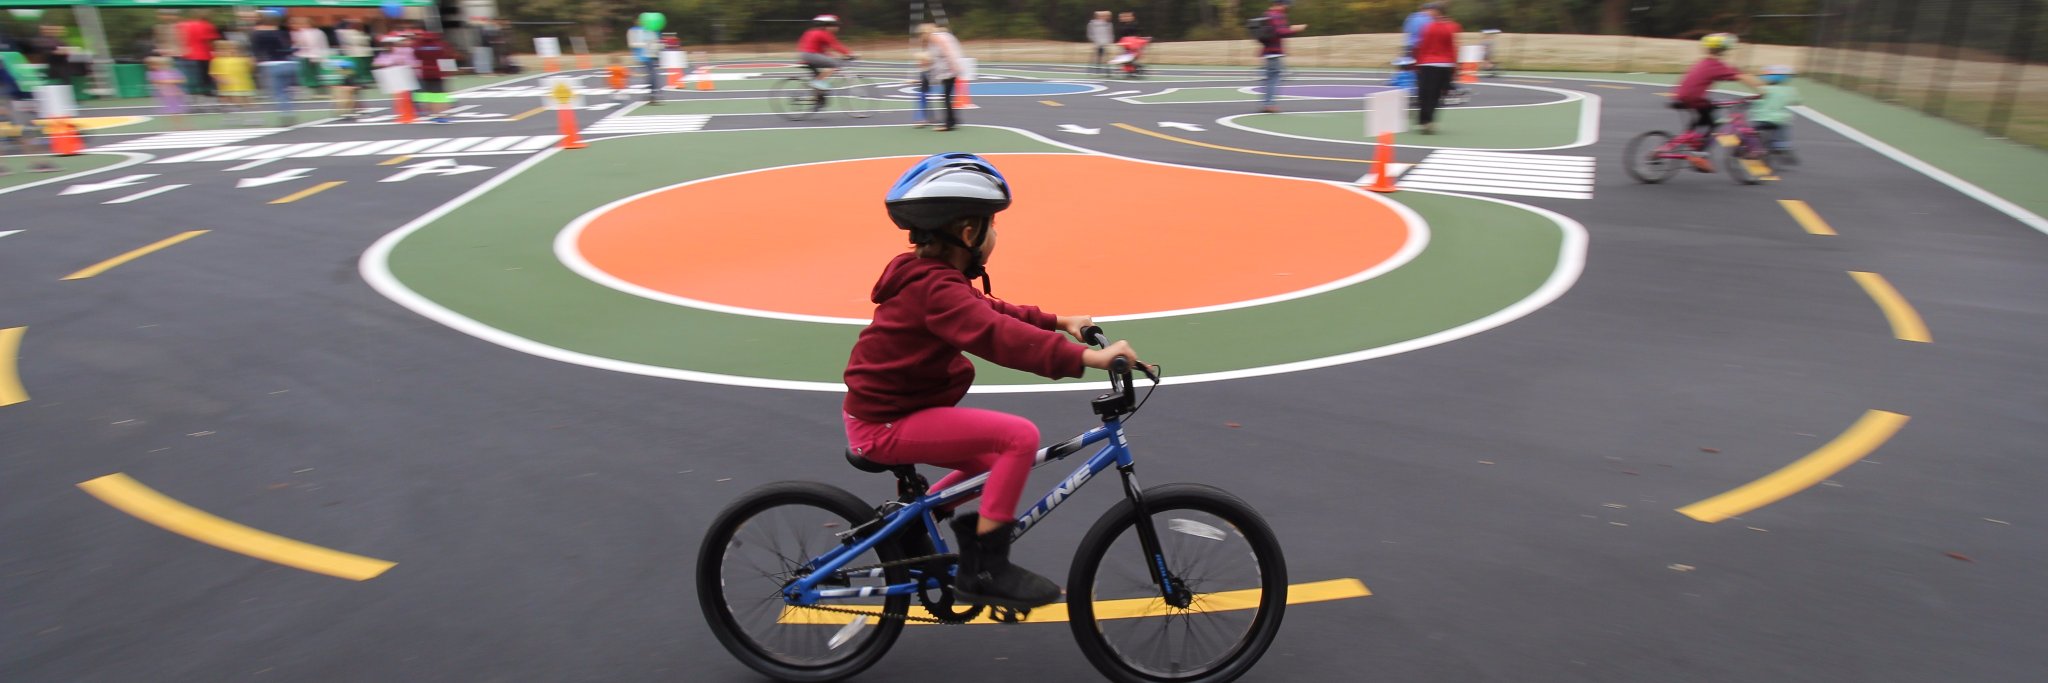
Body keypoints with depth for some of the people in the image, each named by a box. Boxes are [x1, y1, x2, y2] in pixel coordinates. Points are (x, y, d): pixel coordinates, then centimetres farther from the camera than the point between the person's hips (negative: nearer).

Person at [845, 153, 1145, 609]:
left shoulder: (930, 277, 9)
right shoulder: (935, 287, -23)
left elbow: (992, 312, 21)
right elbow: (997, 334, -38)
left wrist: (1059, 322, 17)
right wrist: (1086, 358, -44)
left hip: (887, 408, 10)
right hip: (887, 423, -10)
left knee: (993, 463, 19)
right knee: (1019, 436, -20)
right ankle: (985, 571, -11)